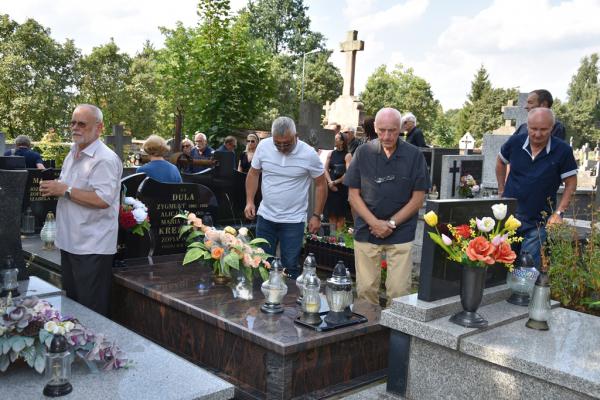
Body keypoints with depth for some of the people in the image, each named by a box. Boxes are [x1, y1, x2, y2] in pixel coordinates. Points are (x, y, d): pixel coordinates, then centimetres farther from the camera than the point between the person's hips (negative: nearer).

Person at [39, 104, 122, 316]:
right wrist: (53, 188, 7)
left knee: (92, 311, -1)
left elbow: (103, 199, -27)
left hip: (92, 247, -9)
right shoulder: (72, 154, 14)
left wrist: (64, 190, -22)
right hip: (69, 241, 10)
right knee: (70, 303, 21)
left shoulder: (105, 159, -16)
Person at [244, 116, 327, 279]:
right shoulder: (263, 146, -6)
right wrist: (249, 201, -2)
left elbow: (320, 184, -2)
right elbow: (253, 174, 8)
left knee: (290, 267, 3)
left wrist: (317, 215, -4)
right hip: (265, 216, 3)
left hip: (293, 221, -3)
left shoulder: (309, 154, -13)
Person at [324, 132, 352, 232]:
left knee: (340, 214, 0)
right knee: (331, 213, 6)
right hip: (331, 187, 4)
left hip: (342, 187, -4)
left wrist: (335, 182, -11)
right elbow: (325, 169, 5)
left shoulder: (347, 156, -4)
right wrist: (330, 182, -9)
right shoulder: (331, 154, 10)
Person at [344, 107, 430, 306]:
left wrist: (391, 223, -7)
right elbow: (353, 194, 3)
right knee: (365, 288, 5)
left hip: (401, 232, -1)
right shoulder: (363, 152, 3)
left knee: (399, 290, -4)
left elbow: (418, 198, 1)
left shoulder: (414, 155, 1)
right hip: (366, 230, 1)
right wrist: (375, 223, -9)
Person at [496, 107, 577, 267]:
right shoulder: (515, 142, -4)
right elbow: (501, 162, 16)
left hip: (538, 223, -2)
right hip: (507, 214, 2)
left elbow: (571, 184, -3)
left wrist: (558, 213, -11)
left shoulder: (563, 151, -12)